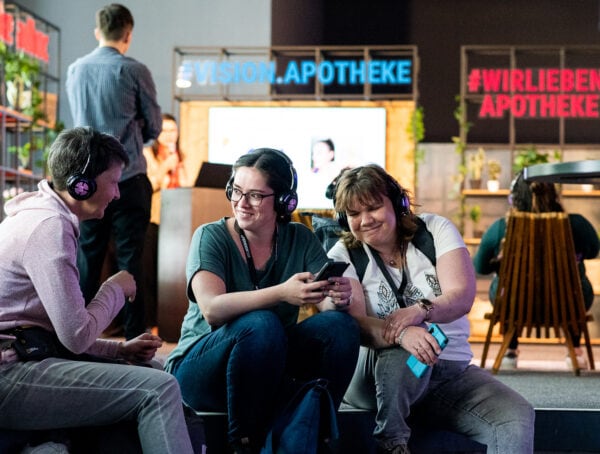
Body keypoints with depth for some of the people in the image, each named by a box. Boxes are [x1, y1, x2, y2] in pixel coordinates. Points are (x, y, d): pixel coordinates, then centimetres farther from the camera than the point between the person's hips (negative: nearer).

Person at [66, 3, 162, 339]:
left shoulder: (75, 71, 7)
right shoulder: (134, 71, -7)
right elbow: (154, 128, 2)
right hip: (128, 178, -4)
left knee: (89, 255, 8)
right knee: (130, 258, 0)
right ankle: (135, 337, 1)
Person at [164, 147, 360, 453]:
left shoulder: (300, 240, 3)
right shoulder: (211, 237, -9)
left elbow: (327, 303, -9)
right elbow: (211, 309, -26)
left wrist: (338, 298, -33)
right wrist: (281, 293, -39)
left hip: (272, 368, 4)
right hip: (200, 368, -4)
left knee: (341, 325, -19)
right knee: (262, 324, -33)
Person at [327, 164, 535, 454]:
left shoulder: (436, 230, 2)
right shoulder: (342, 256, -2)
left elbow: (462, 296, -12)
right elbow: (352, 324, -18)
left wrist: (420, 311, -35)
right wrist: (399, 333, -40)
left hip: (451, 372, 2)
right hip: (376, 377, -2)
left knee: (517, 418, -24)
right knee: (402, 351, -37)